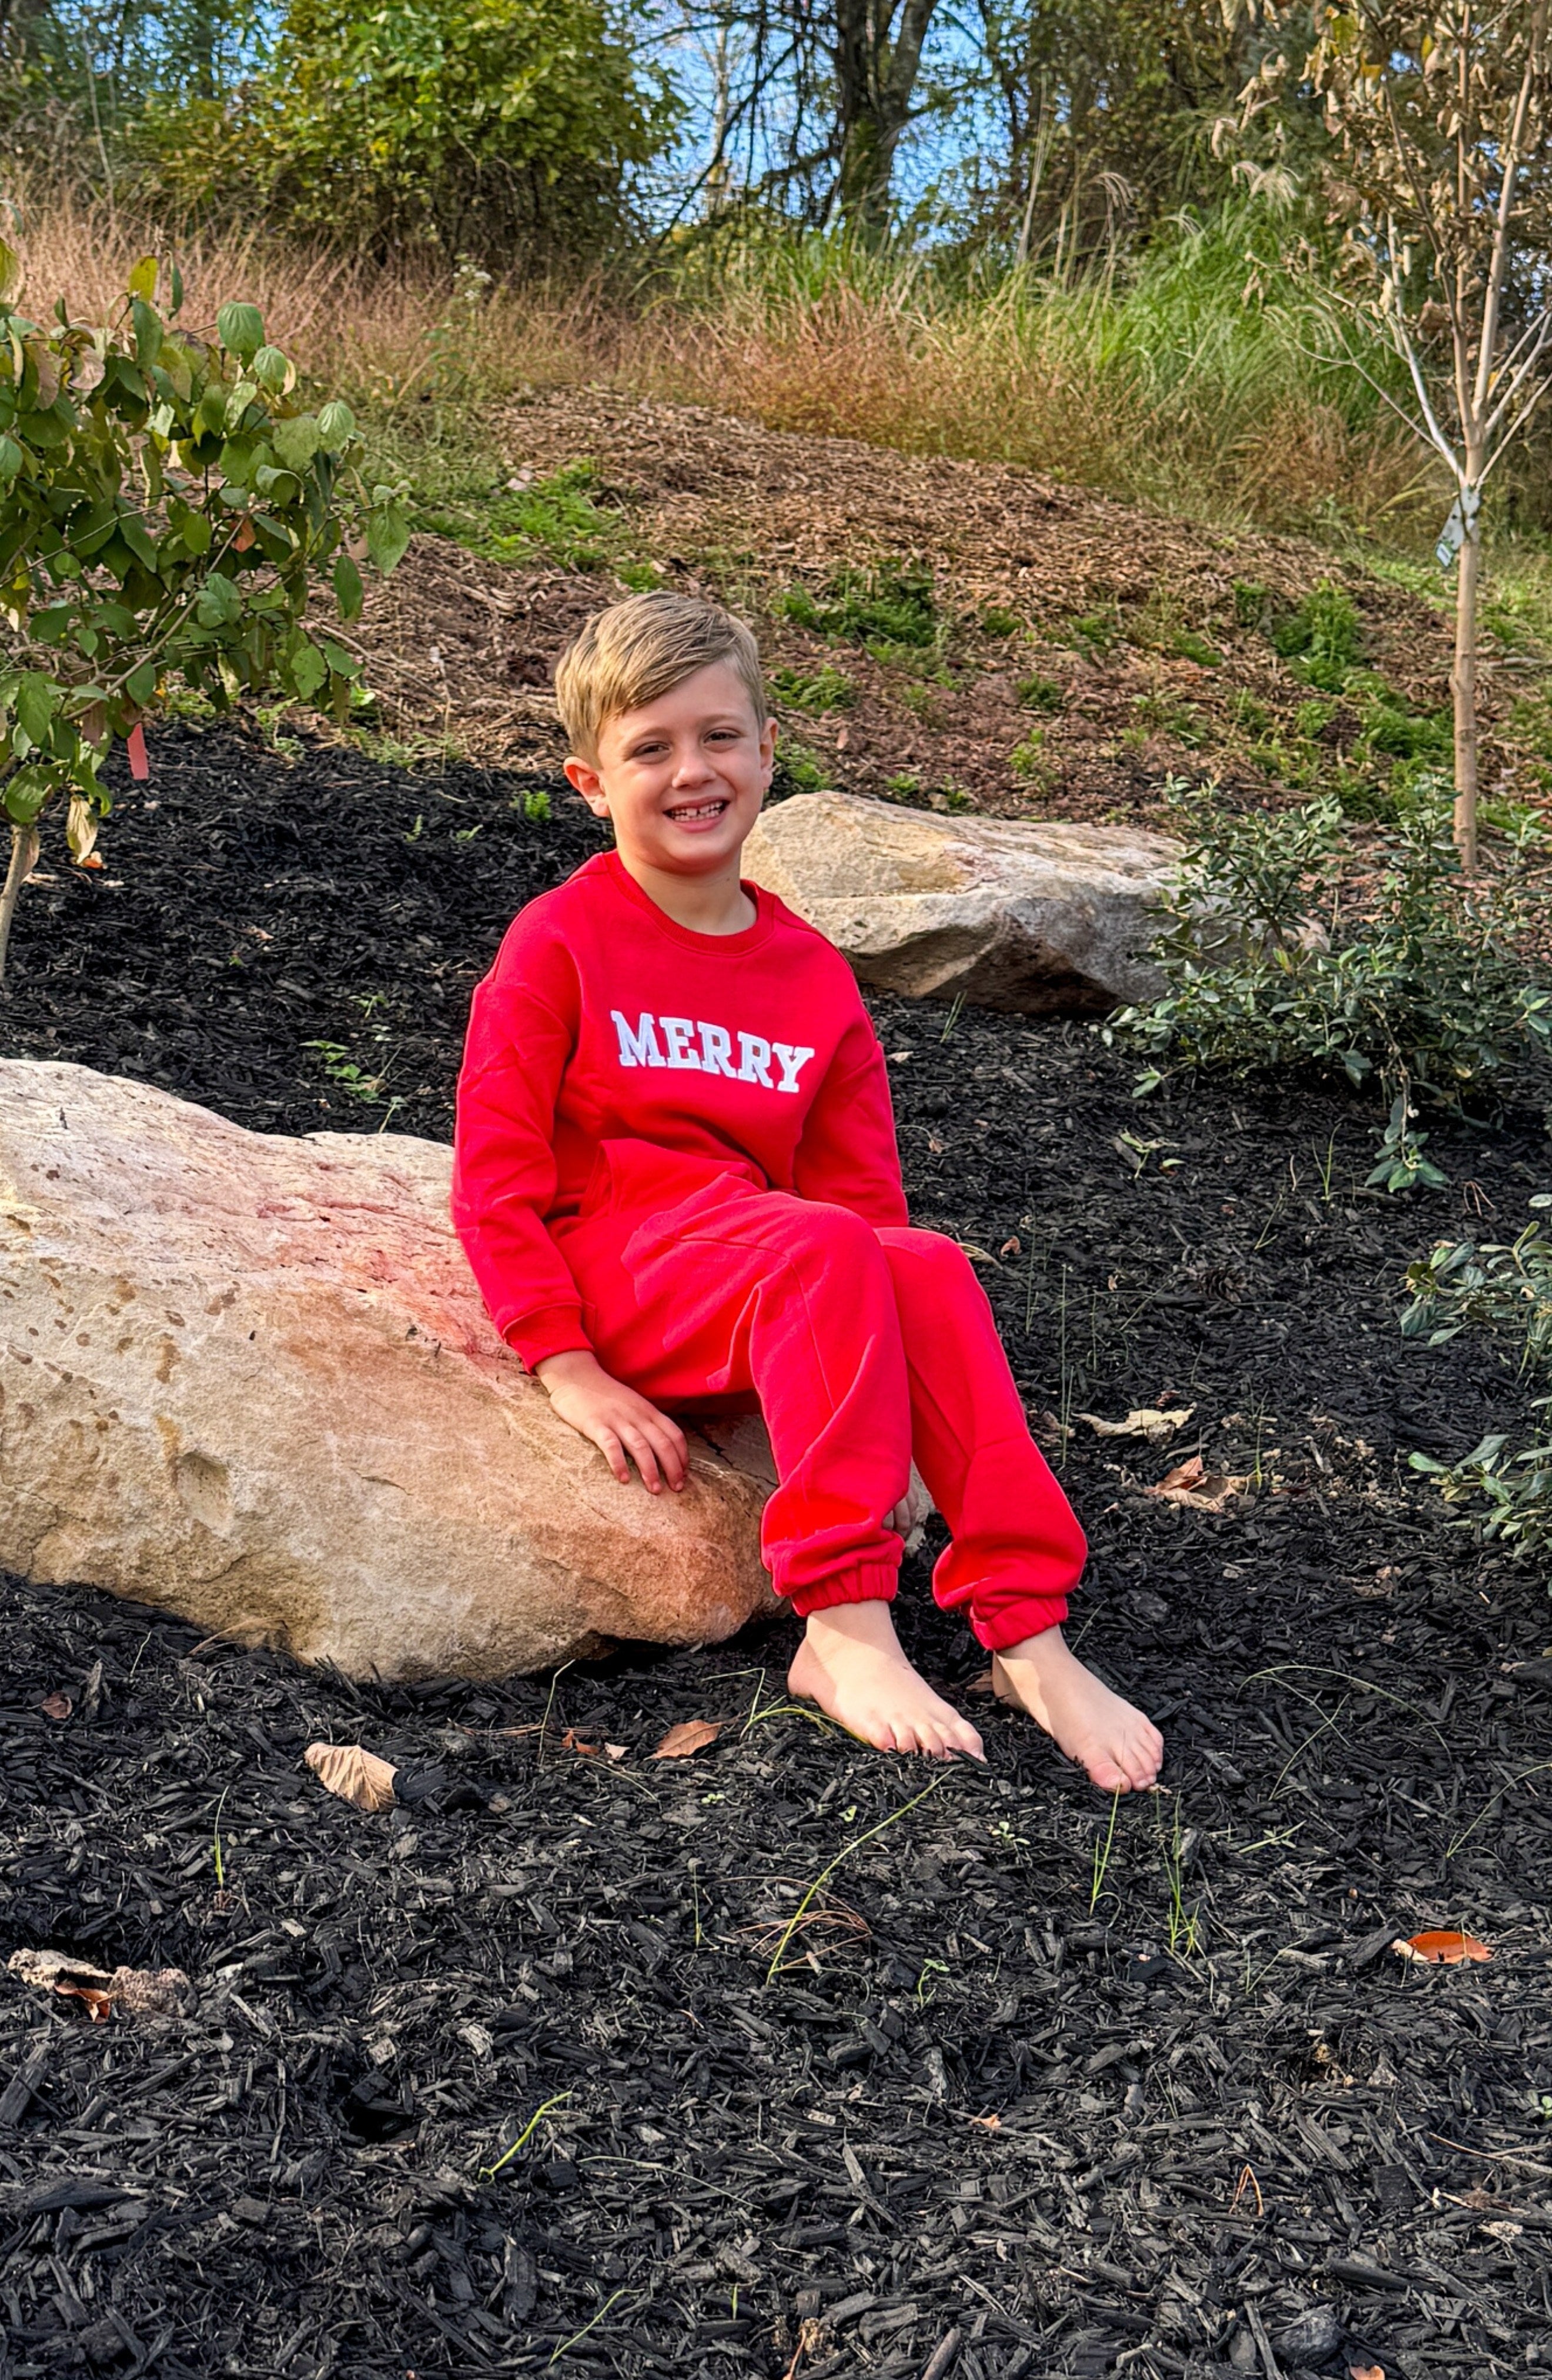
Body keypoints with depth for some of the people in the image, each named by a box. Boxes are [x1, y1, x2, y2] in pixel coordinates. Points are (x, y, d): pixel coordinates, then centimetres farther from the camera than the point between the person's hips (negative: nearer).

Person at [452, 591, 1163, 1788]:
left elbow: (861, 1195, 11)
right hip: (604, 1263, -4)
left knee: (929, 1267, -27)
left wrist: (885, 1386, -6)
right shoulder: (560, 945, -2)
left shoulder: (814, 976, 11)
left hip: (757, 1273, 4)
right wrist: (569, 1370, -13)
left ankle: (1027, 1634, -27)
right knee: (827, 1248, -33)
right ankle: (843, 1625, -33)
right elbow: (496, 1176, -5)